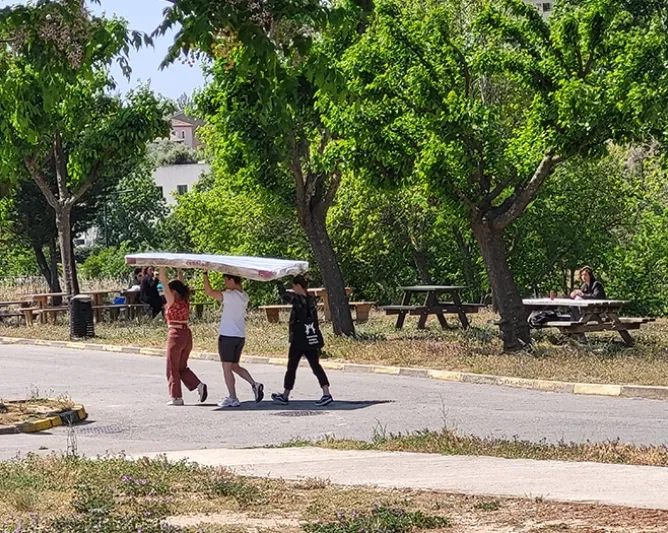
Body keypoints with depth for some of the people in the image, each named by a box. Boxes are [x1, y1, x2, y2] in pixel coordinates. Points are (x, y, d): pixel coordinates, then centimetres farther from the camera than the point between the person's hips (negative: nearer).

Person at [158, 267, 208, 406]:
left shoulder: (173, 301, -12)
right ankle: (199, 385, -2)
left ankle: (176, 397, 5)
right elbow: (181, 284, 18)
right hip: (187, 335, 7)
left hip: (176, 335, -7)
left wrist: (161, 269, -10)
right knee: (182, 367, 17)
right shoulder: (185, 300, 4)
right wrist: (179, 270, 23)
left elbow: (164, 282, -13)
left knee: (173, 368, 4)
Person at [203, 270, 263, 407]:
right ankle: (254, 384, 3)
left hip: (228, 336, -8)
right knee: (235, 366, 18)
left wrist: (205, 275, -8)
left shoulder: (230, 295, -16)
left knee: (227, 368, -1)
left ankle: (232, 398, -2)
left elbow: (209, 292, -17)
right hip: (240, 336, 8)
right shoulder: (244, 296, 9)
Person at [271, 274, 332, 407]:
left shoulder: (297, 299, -14)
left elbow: (283, 295, -3)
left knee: (291, 367, 7)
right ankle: (326, 394, -7)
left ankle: (285, 396, 19)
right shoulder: (312, 299, 5)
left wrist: (279, 284, 11)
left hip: (299, 340, -6)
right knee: (316, 366, 4)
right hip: (313, 340, 6)